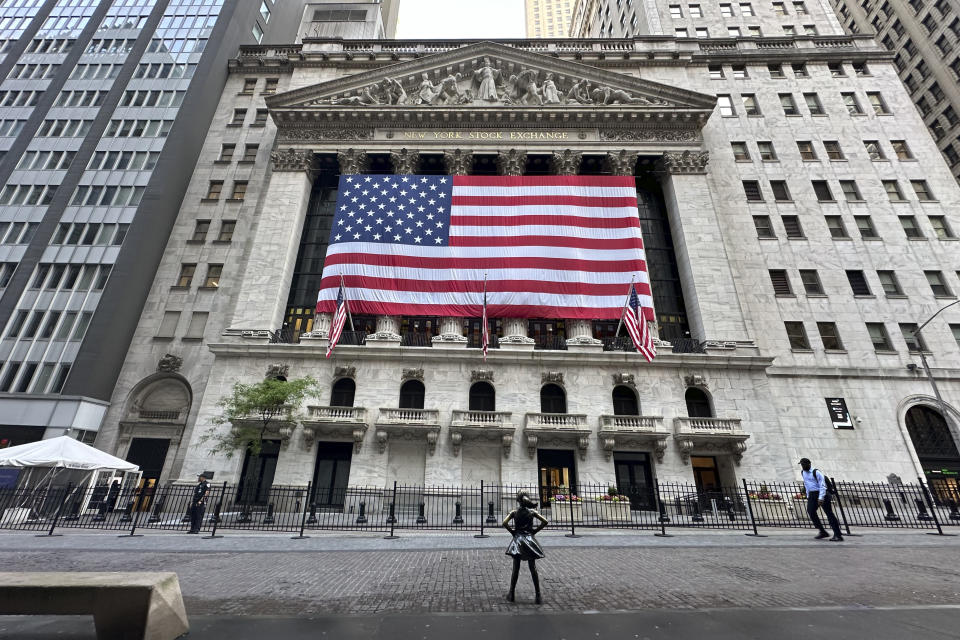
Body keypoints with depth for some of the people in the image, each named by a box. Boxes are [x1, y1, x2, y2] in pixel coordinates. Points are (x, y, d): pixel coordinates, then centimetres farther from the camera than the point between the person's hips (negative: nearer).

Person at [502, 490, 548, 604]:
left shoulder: (514, 512, -5)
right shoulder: (532, 512, -2)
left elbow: (504, 523, -14)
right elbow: (544, 522, -6)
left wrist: (512, 531, -1)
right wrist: (535, 531, 2)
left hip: (517, 540, 0)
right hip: (530, 539, 0)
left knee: (516, 569, 8)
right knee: (533, 569, 7)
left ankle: (511, 594, 14)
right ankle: (538, 596, 9)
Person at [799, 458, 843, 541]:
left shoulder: (816, 472, -13)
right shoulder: (802, 473, 11)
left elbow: (822, 485, -18)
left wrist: (821, 498, -26)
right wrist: (808, 496, 21)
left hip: (822, 494, -7)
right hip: (812, 494, 7)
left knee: (829, 513, -7)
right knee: (810, 511, -6)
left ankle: (838, 535, -3)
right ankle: (822, 532, 5)